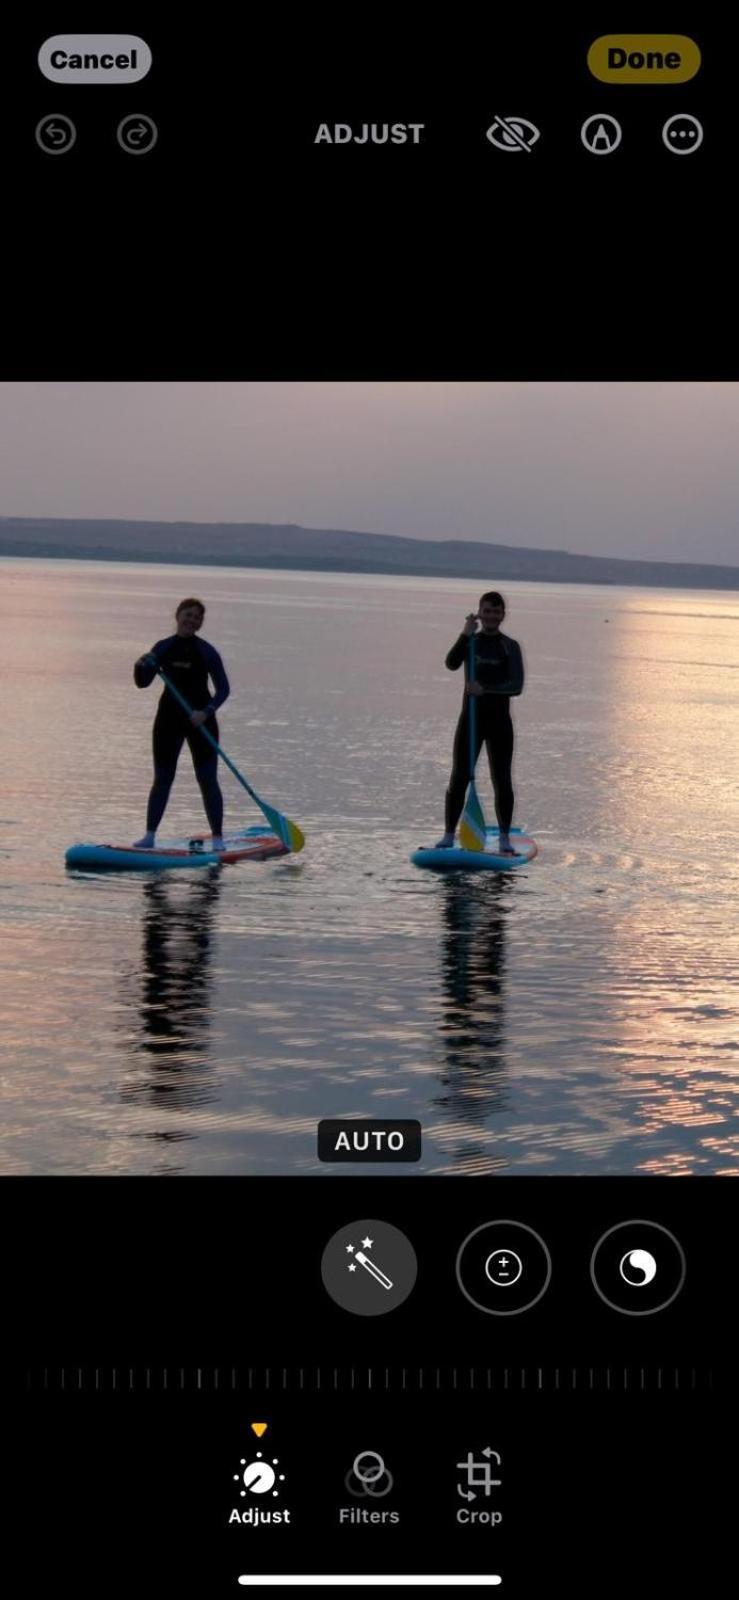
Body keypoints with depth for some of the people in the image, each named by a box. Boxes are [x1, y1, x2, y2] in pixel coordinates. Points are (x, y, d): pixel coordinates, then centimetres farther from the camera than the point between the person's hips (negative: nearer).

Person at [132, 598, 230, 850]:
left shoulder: (206, 652, -3)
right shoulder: (163, 648, 4)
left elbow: (223, 689, -4)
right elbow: (142, 683, 6)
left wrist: (206, 712, -18)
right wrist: (141, 666, -15)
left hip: (200, 720, -2)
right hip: (169, 717, 2)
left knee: (207, 779, -4)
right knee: (162, 778, 4)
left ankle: (218, 838, 1)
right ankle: (149, 835, 7)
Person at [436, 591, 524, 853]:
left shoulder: (510, 647, 0)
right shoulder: (470, 641, 5)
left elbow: (517, 685, -10)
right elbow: (452, 664, -14)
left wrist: (485, 688, -23)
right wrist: (465, 635, -25)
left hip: (499, 720, -1)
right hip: (471, 717, 1)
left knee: (502, 780, 2)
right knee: (459, 778, 0)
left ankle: (505, 838, 9)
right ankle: (449, 835, 4)